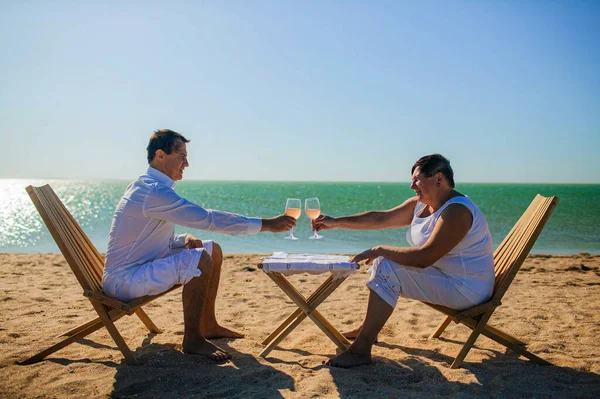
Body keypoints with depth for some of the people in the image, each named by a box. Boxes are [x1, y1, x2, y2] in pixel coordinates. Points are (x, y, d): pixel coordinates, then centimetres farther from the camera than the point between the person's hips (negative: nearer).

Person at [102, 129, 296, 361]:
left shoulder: (147, 187, 11)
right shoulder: (154, 191, -23)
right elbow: (207, 218, -28)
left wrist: (185, 239, -6)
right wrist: (267, 225, -24)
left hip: (143, 265, 10)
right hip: (124, 281, -10)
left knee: (214, 250, 9)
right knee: (201, 259, -30)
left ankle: (208, 325, 17)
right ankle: (192, 340, -16)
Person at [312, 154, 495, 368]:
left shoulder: (457, 211, -24)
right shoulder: (420, 205, 5)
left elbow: (424, 257, -32)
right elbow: (381, 218, 8)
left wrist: (380, 250, -23)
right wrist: (336, 222, 6)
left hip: (465, 290, -10)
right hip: (441, 275, 10)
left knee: (388, 268, -23)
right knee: (384, 259, 15)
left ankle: (360, 350, -21)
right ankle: (367, 329, 21)